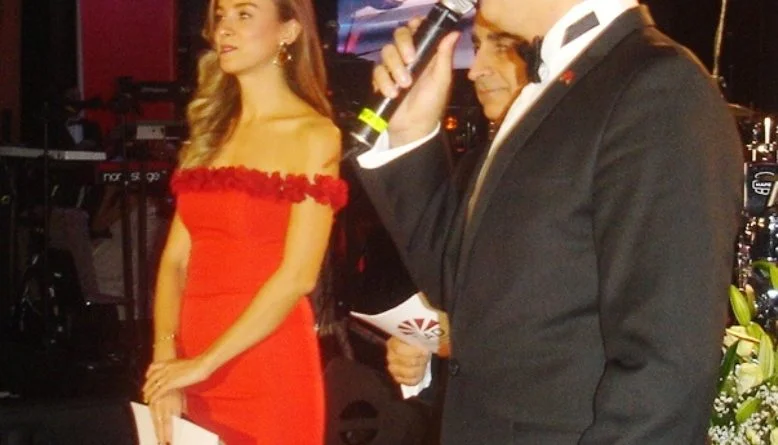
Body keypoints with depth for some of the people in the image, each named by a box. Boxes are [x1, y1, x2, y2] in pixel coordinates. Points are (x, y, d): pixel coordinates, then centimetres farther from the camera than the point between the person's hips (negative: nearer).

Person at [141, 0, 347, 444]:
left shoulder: (315, 136, -6)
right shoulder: (212, 132, 12)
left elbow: (298, 276, -15)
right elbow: (176, 258, 5)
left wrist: (204, 363, -15)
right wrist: (165, 358, -9)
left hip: (269, 373, -5)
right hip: (192, 374, 6)